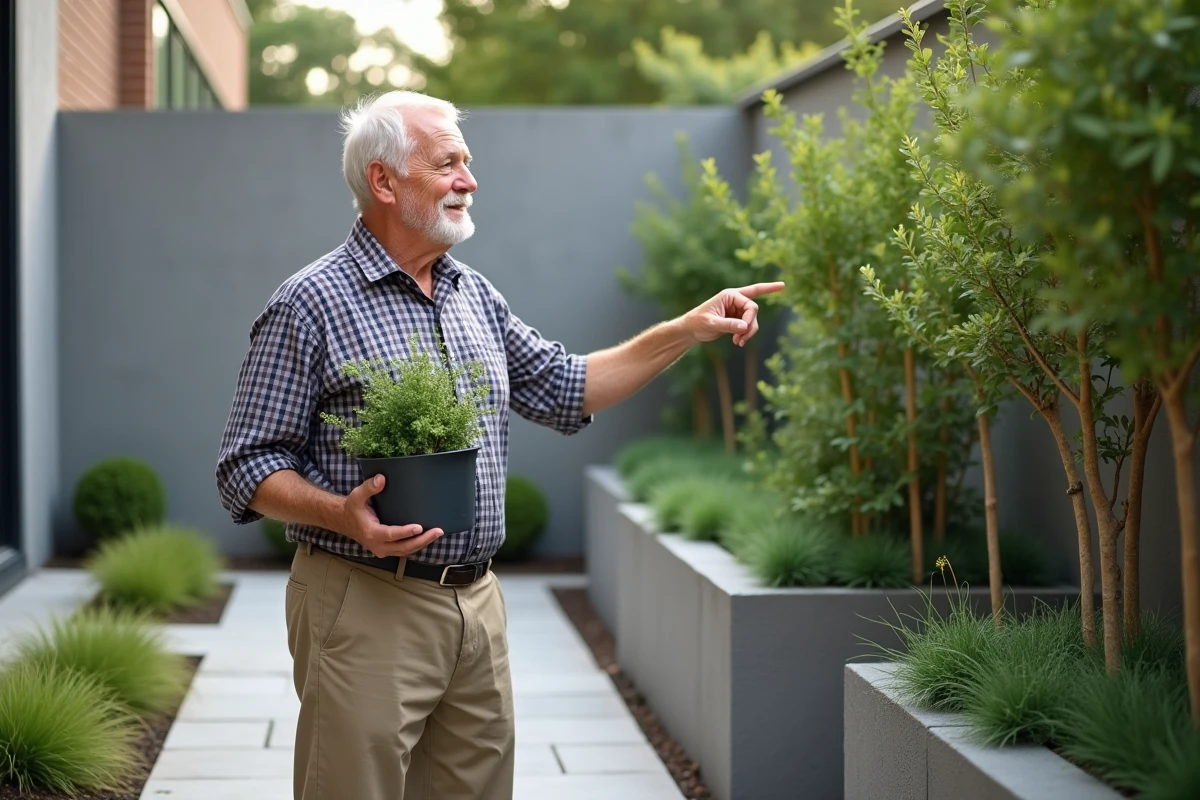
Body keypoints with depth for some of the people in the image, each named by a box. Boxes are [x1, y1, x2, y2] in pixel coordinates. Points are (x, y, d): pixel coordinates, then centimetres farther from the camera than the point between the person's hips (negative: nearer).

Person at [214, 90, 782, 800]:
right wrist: (344, 515, -24)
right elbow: (247, 467, -8)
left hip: (478, 602, 7)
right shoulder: (311, 304, -7)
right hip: (366, 603, -7)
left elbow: (565, 389, 22)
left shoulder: (475, 296, 14)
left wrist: (689, 330, 15)